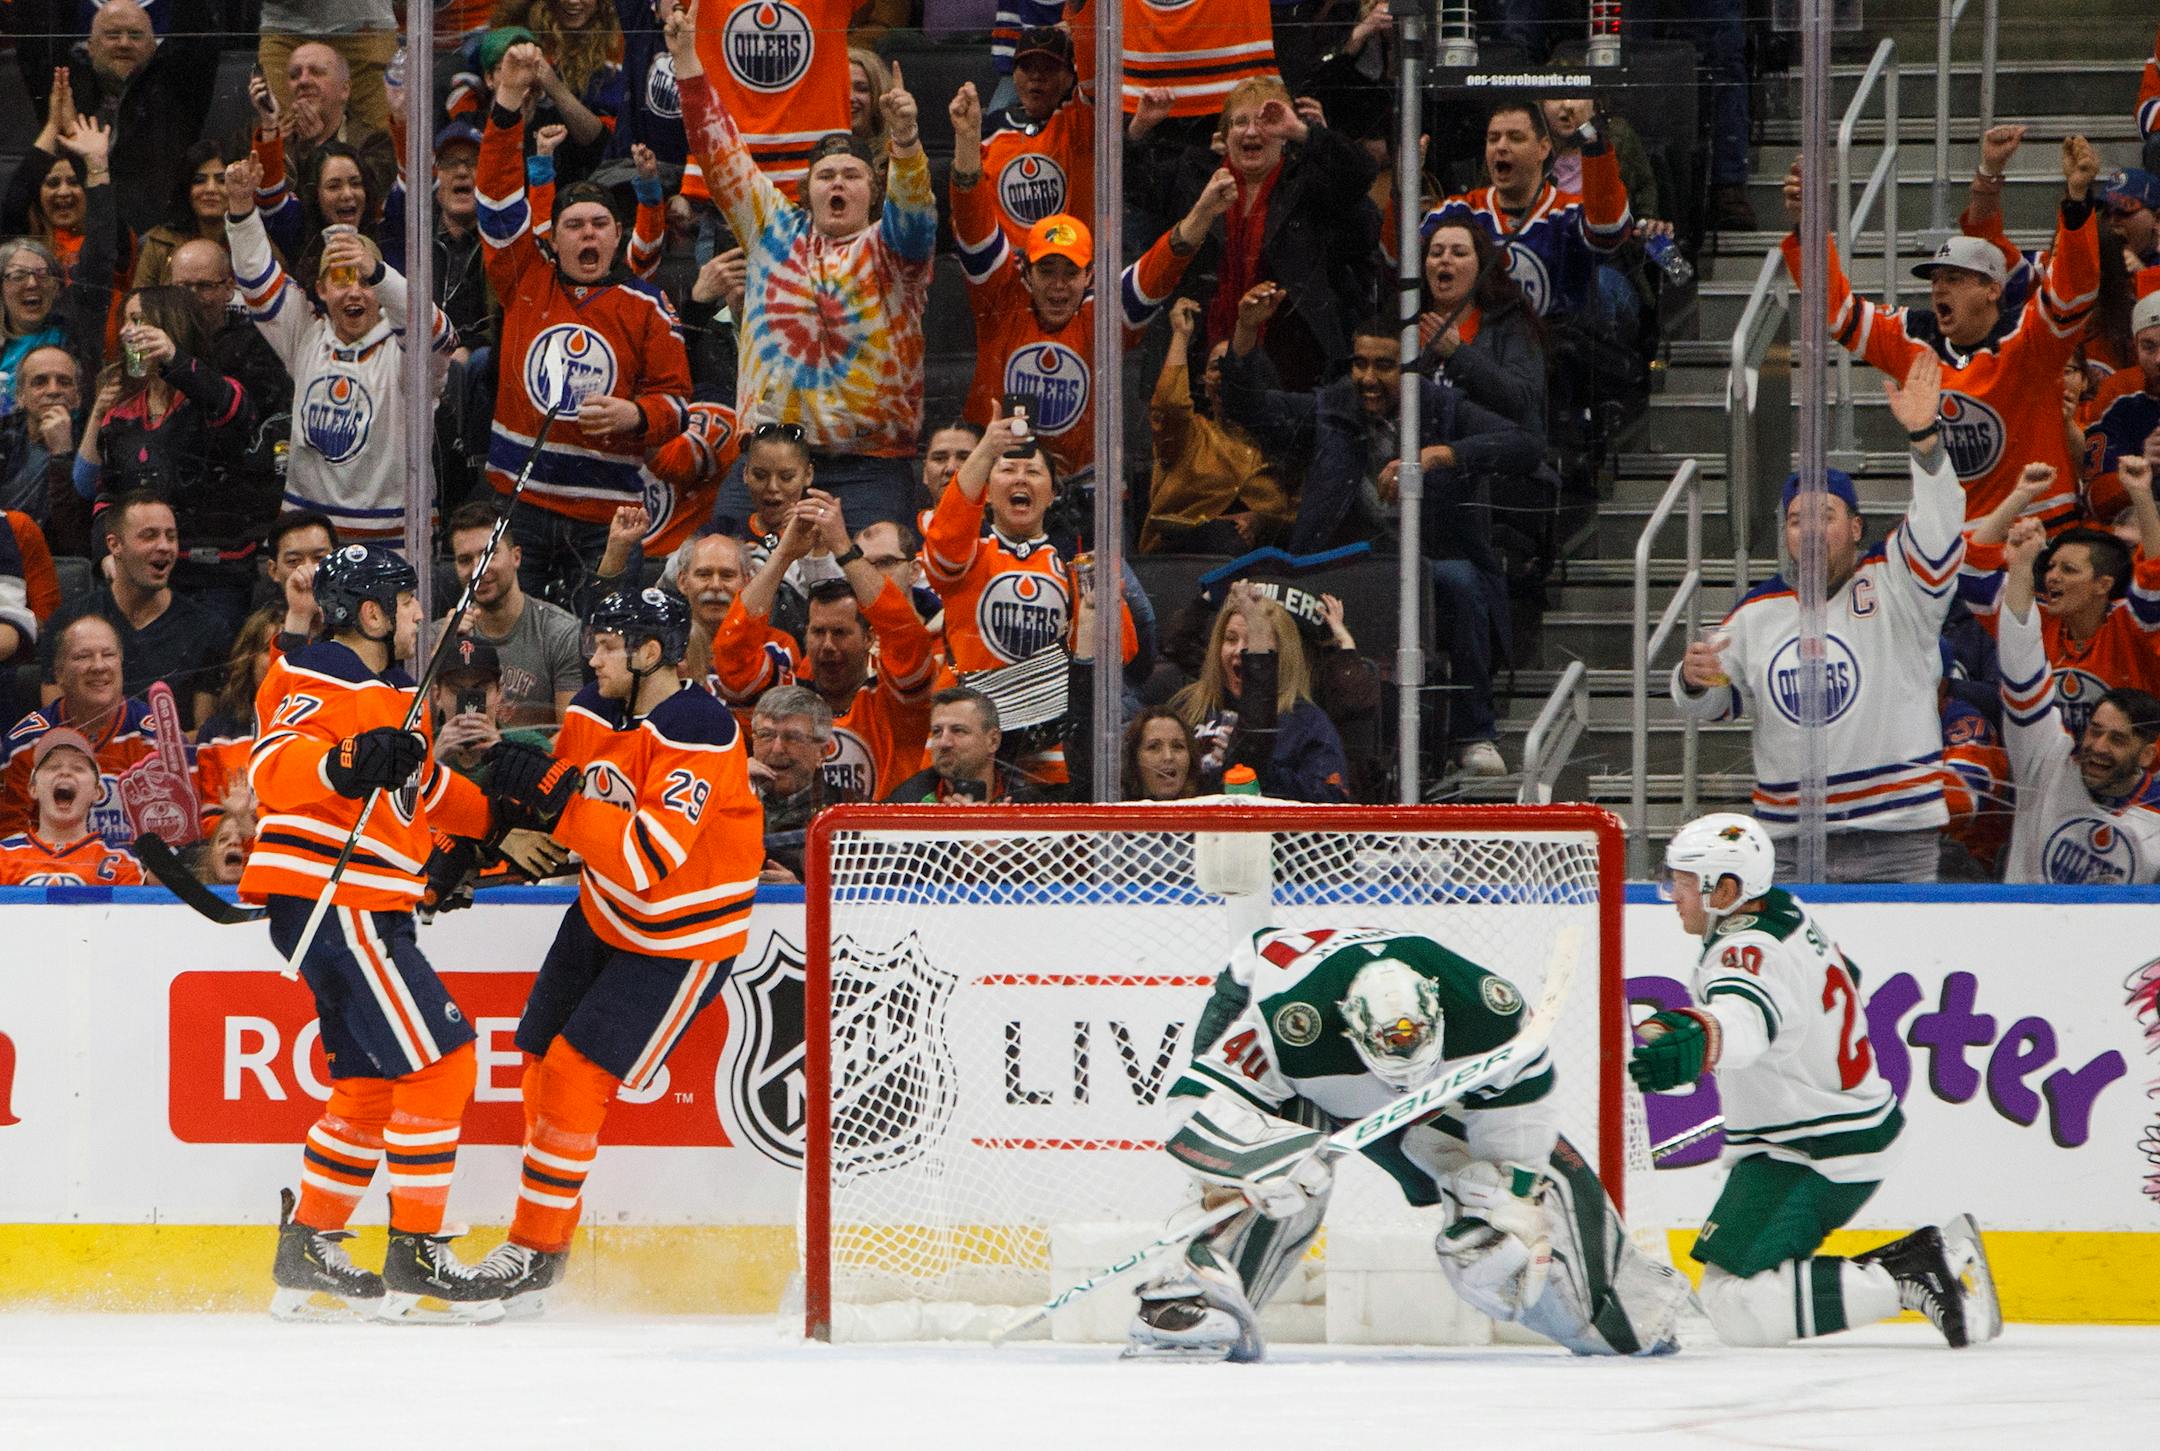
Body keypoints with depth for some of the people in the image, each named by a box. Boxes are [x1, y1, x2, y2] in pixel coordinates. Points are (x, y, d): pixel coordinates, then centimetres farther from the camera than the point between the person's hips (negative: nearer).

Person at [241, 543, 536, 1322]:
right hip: (330, 901, -11)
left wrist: (503, 812, 24)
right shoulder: (327, 683, -12)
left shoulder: (384, 691, 20)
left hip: (362, 909, 11)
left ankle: (307, 1253, 21)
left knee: (372, 1081, 15)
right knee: (440, 1061, -11)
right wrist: (343, 764, -45)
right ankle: (414, 1257, -9)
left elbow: (424, 788, 33)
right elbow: (272, 768, -28)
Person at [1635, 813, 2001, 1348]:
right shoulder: (1788, 912, 8)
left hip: (1807, 1161, -10)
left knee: (1738, 1308, -16)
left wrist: (1690, 1042, -70)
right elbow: (1844, 977, 29)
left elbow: (1744, 1018, -48)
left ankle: (1911, 1281, -16)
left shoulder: (1750, 955, -23)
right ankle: (1935, 1253, 9)